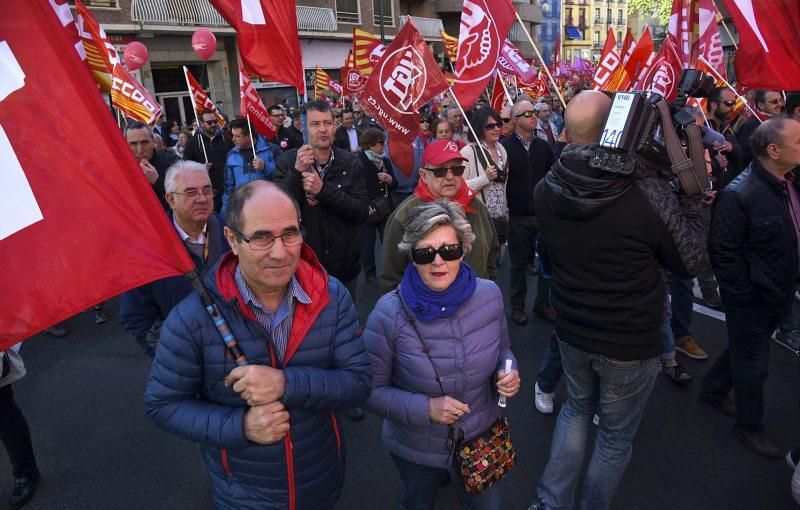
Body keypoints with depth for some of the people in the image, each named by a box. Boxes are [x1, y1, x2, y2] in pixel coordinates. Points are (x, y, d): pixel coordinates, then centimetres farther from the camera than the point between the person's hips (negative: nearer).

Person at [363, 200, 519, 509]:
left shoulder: (489, 295, -15)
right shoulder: (389, 314, -24)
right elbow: (372, 390, -16)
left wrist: (508, 373, -17)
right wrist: (425, 408, -28)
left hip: (482, 437, 2)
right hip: (416, 449, -1)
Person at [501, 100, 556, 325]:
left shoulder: (543, 146, 7)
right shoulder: (505, 146, -6)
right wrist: (504, 210, -10)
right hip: (517, 216, -3)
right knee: (519, 263, 9)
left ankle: (542, 304, 24)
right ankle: (517, 306, 23)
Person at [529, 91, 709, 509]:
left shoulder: (546, 190, -13)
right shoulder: (648, 193, -25)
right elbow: (689, 261, -10)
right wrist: (691, 198, 2)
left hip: (571, 333, 4)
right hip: (630, 344, -4)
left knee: (577, 408, 28)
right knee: (616, 437, 19)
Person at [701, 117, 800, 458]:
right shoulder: (740, 195, -26)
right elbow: (723, 251, -23)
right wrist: (745, 294, -19)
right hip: (750, 298, -8)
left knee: (745, 348, 25)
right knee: (753, 365, 9)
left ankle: (713, 390, 48)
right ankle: (749, 426, 31)